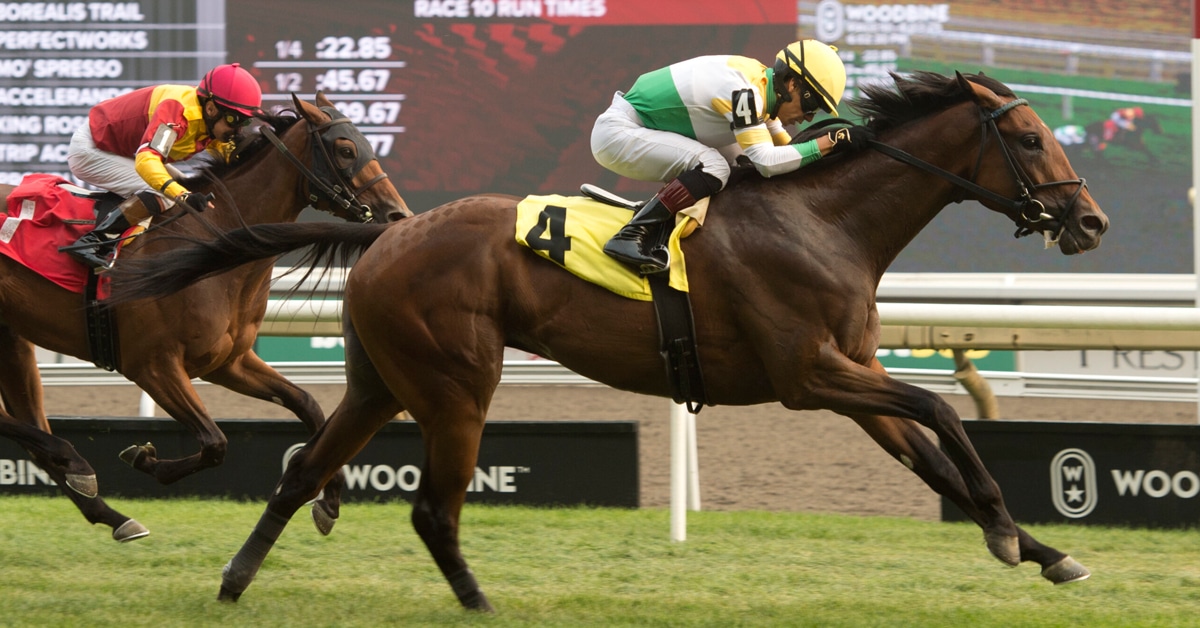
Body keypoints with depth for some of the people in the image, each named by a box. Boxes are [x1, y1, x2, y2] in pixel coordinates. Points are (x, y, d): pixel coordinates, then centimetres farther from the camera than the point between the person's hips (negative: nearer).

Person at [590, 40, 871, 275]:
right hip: (616, 134, -10)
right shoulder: (742, 91, -25)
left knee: (737, 156, 12)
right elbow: (766, 160, -28)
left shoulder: (758, 82, 4)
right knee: (713, 167, -25)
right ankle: (633, 236, -26)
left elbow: (786, 148, 15)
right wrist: (830, 142, -24)